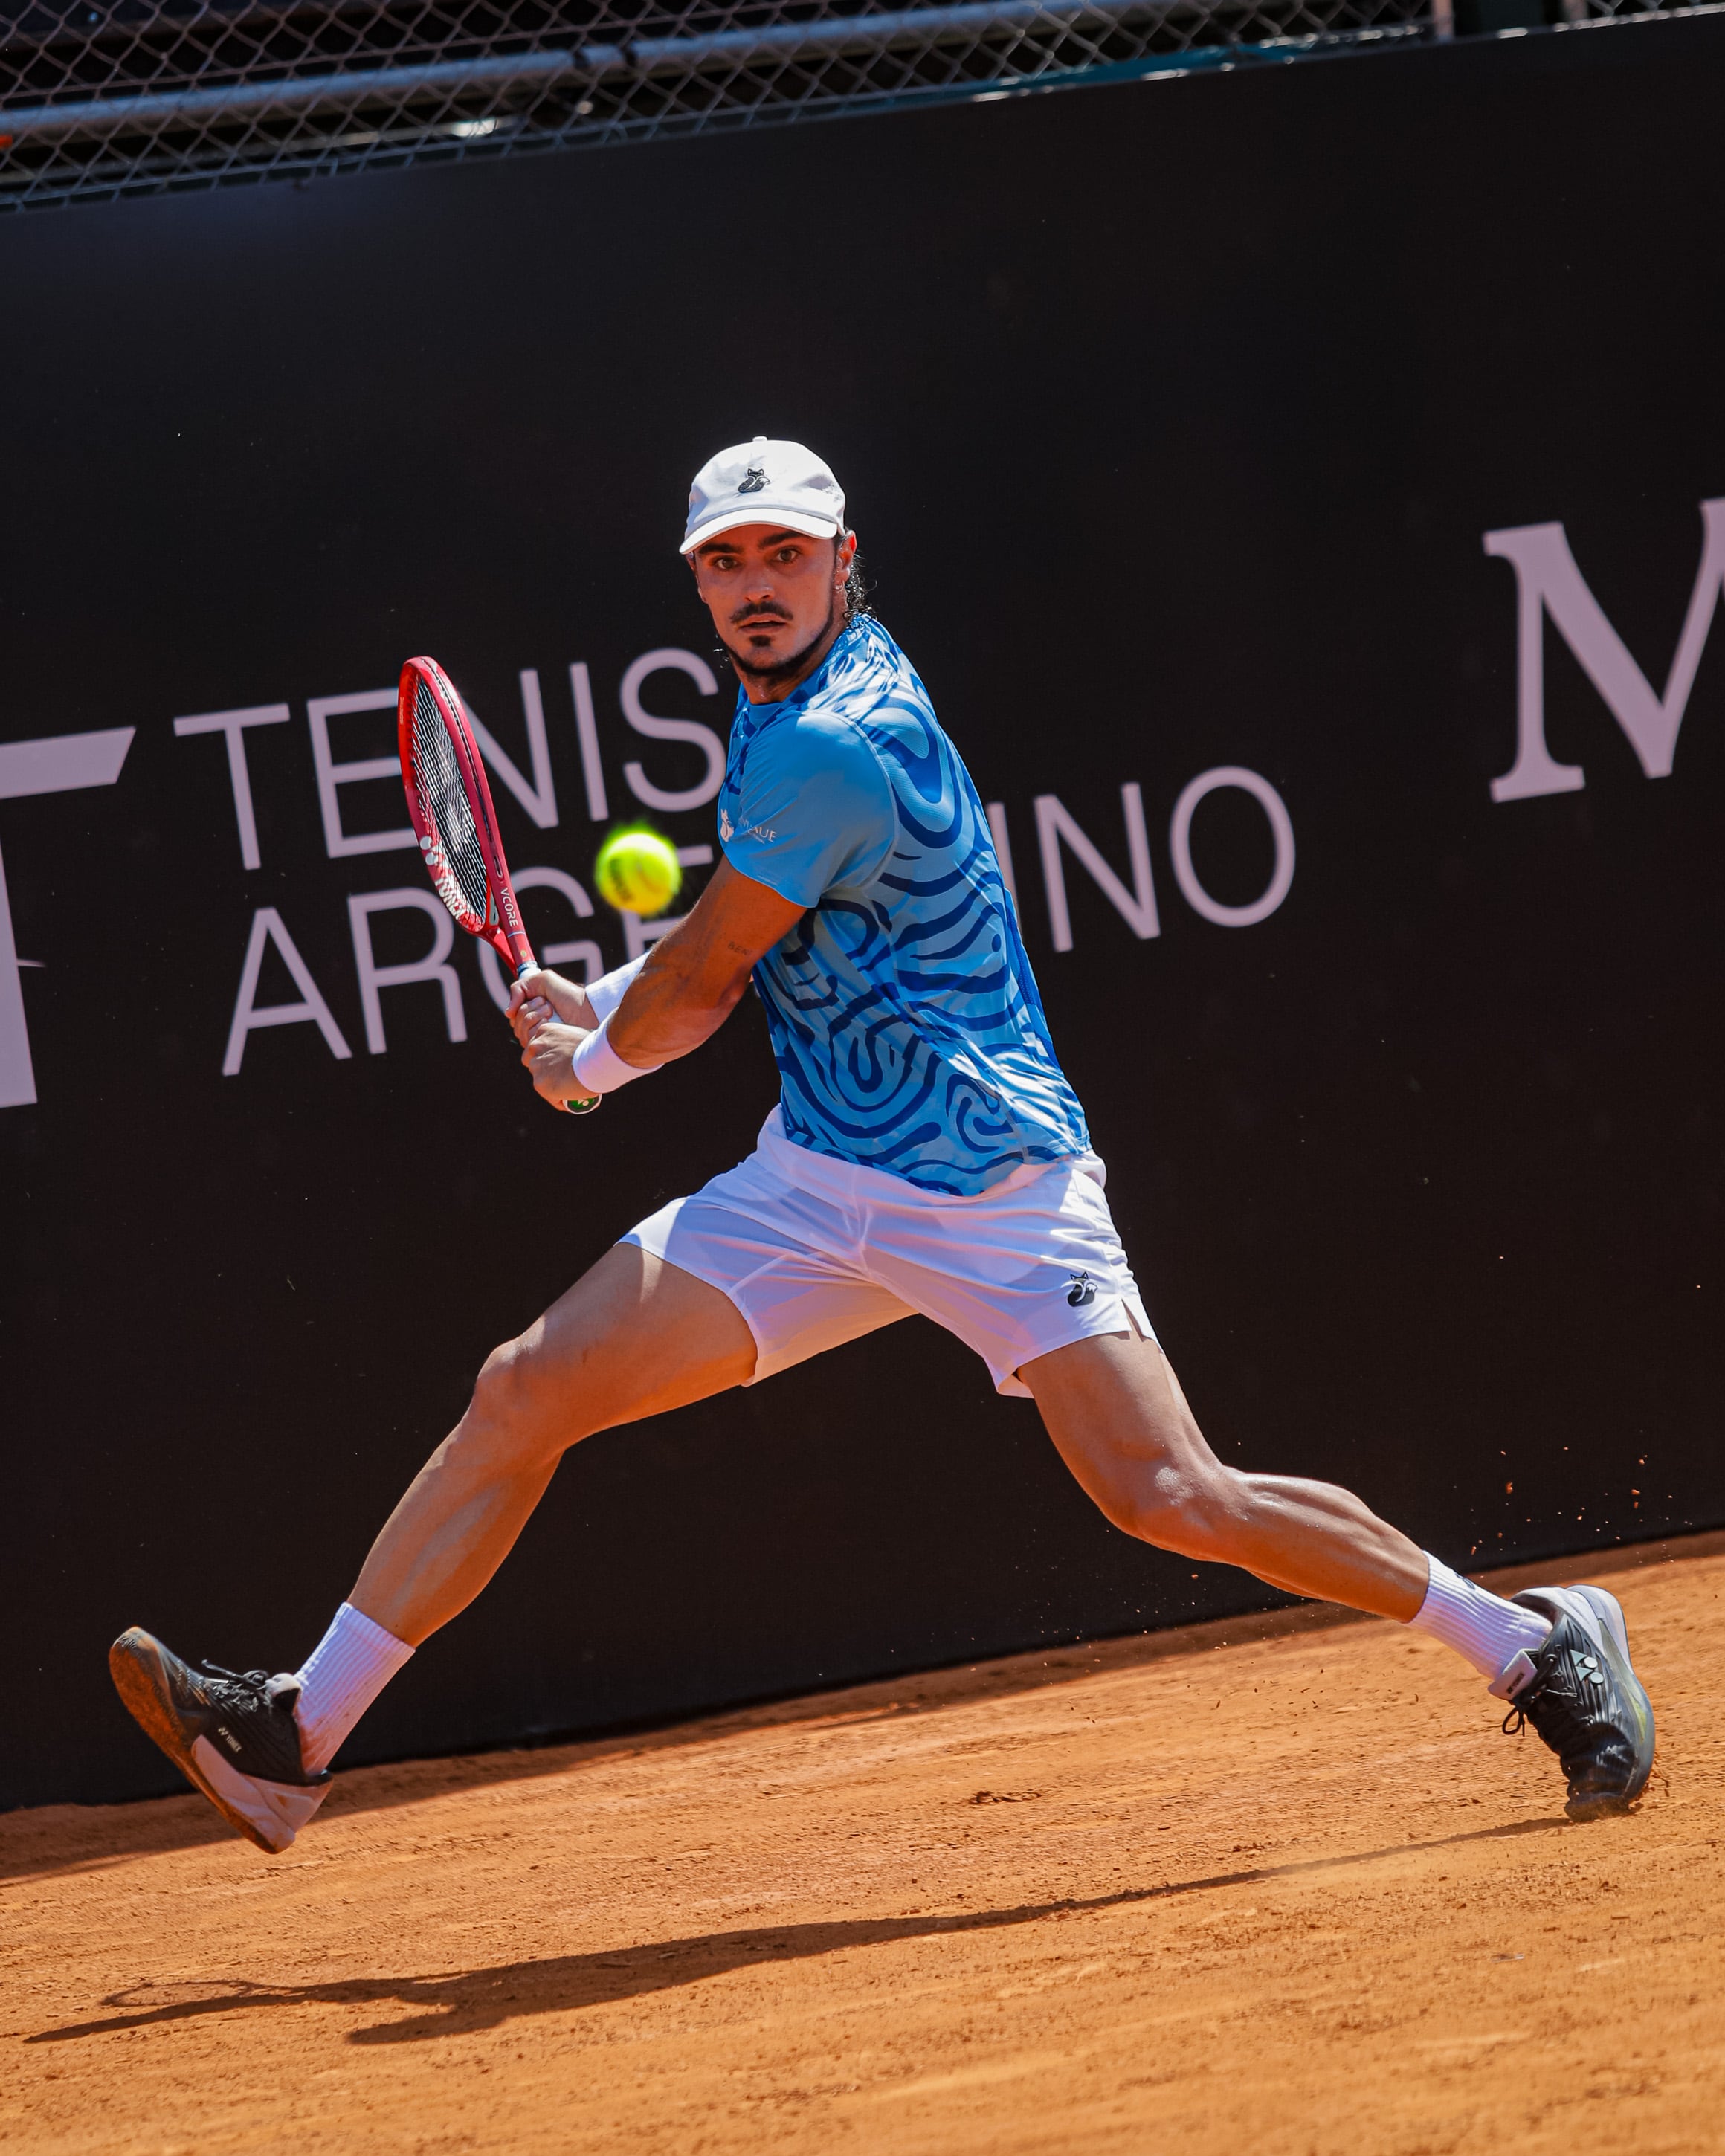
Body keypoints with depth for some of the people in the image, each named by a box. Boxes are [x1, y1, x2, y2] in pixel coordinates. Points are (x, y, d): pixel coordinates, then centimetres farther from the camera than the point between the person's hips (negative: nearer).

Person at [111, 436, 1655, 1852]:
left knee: (1174, 1501, -17)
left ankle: (1541, 1648, 0)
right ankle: (300, 1737, 3)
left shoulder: (836, 747, -20)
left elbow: (695, 986, -9)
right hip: (816, 1181, 9)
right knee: (524, 1395, -1)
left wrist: (592, 1059, 10)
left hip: (989, 1189, -9)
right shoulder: (784, 697, 9)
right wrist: (602, 1009, 7)